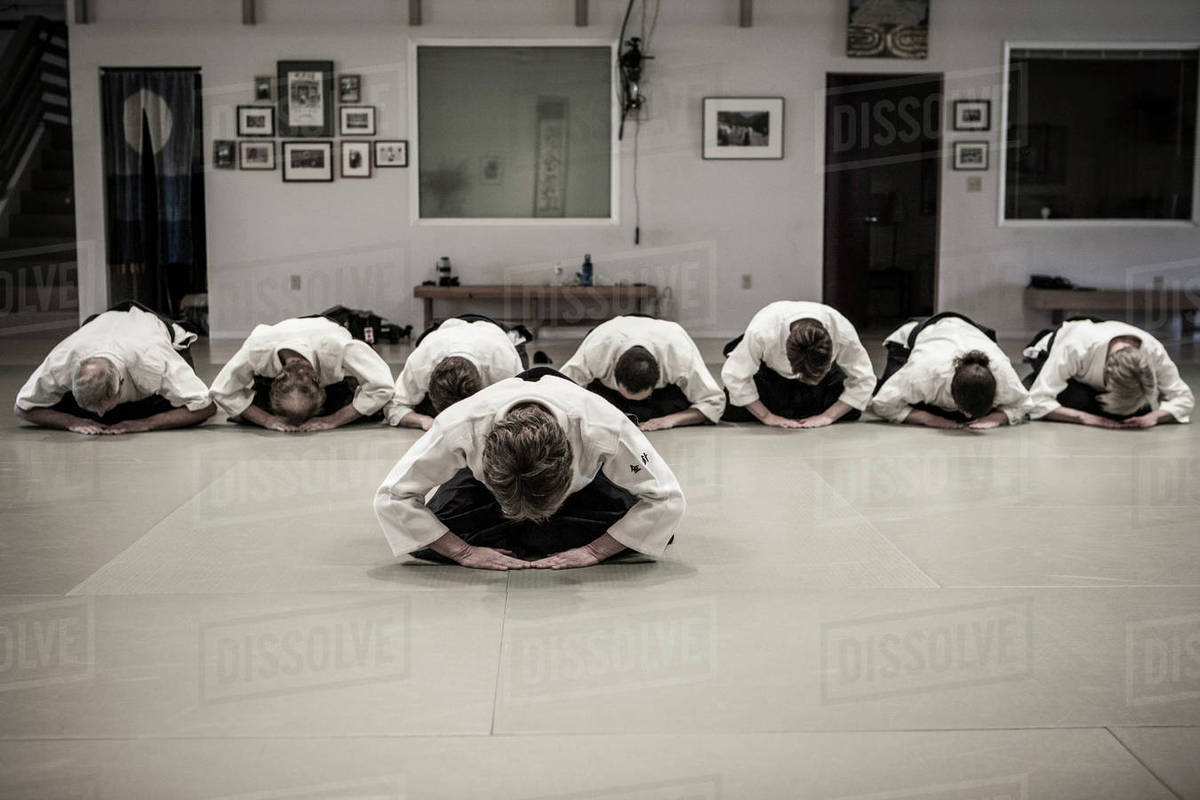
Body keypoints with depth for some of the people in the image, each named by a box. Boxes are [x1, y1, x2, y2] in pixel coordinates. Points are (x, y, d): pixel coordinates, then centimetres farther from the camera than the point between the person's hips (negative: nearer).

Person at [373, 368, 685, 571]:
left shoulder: (604, 428, -47)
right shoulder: (458, 427, -45)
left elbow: (665, 498, -33)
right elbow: (392, 497, -32)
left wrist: (594, 551, -35)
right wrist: (465, 552, -34)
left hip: (585, 479, 0)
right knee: (427, 543, -21)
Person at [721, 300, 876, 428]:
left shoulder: (844, 334, -39)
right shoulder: (760, 334, -44)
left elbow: (863, 380, -23)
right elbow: (734, 376, -29)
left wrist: (827, 417, -29)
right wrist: (768, 417, -27)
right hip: (768, 370, -1)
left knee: (851, 411, -17)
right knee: (734, 412, -19)